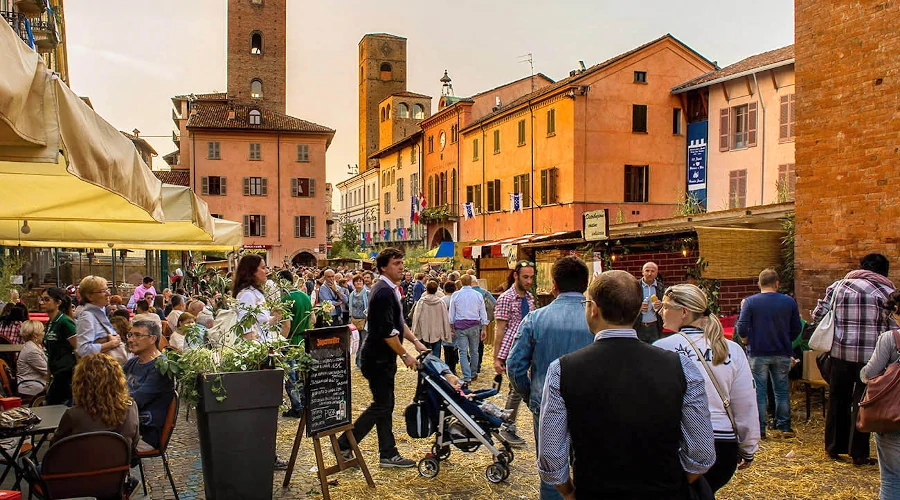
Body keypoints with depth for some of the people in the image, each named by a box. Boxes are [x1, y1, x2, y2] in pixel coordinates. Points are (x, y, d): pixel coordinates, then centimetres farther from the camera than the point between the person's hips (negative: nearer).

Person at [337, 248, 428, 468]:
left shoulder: (390, 289, 12)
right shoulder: (383, 292, -20)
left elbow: (398, 322, 21)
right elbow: (387, 332, -24)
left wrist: (415, 341, 13)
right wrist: (405, 355, -16)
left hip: (384, 358, 10)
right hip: (378, 359, -10)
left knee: (385, 405, 13)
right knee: (381, 406, -2)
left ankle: (388, 454, 20)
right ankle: (344, 445, 8)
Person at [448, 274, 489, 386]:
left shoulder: (455, 295, -1)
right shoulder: (478, 295, 0)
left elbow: (451, 313, 4)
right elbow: (483, 313, 3)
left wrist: (452, 327, 13)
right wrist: (484, 329, 8)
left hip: (460, 325, -1)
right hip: (474, 325, 1)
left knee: (463, 352, -1)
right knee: (474, 351, 14)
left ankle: (467, 378, -9)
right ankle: (473, 374, 26)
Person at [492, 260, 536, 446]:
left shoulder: (530, 297, 11)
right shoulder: (506, 298, -10)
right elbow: (500, 330, -10)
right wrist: (496, 358, -12)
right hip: (511, 351, -7)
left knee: (517, 389, 13)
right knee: (517, 389, -4)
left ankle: (507, 426, 26)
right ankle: (508, 428, 11)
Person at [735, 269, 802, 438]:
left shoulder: (750, 302, -8)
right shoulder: (789, 302, 0)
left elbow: (742, 327, -13)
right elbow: (796, 329, 6)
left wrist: (748, 342, 6)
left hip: (758, 353, -2)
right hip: (782, 354, 2)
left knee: (759, 391, 4)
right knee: (782, 390, 13)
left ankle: (759, 429, 7)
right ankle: (784, 427, 18)